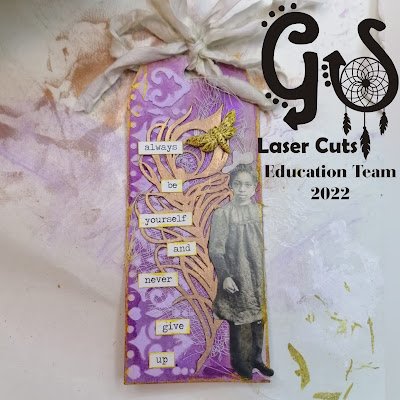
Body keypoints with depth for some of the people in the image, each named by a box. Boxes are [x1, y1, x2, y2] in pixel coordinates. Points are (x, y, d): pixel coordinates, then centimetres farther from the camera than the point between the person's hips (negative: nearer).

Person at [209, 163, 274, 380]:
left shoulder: (260, 211, 1)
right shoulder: (222, 213, -11)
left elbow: (267, 244, 8)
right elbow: (215, 250, -10)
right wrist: (225, 276, -15)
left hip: (259, 276, 4)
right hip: (236, 278, -4)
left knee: (259, 319, 15)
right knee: (237, 321, 9)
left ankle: (256, 358, 37)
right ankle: (238, 361, 32)